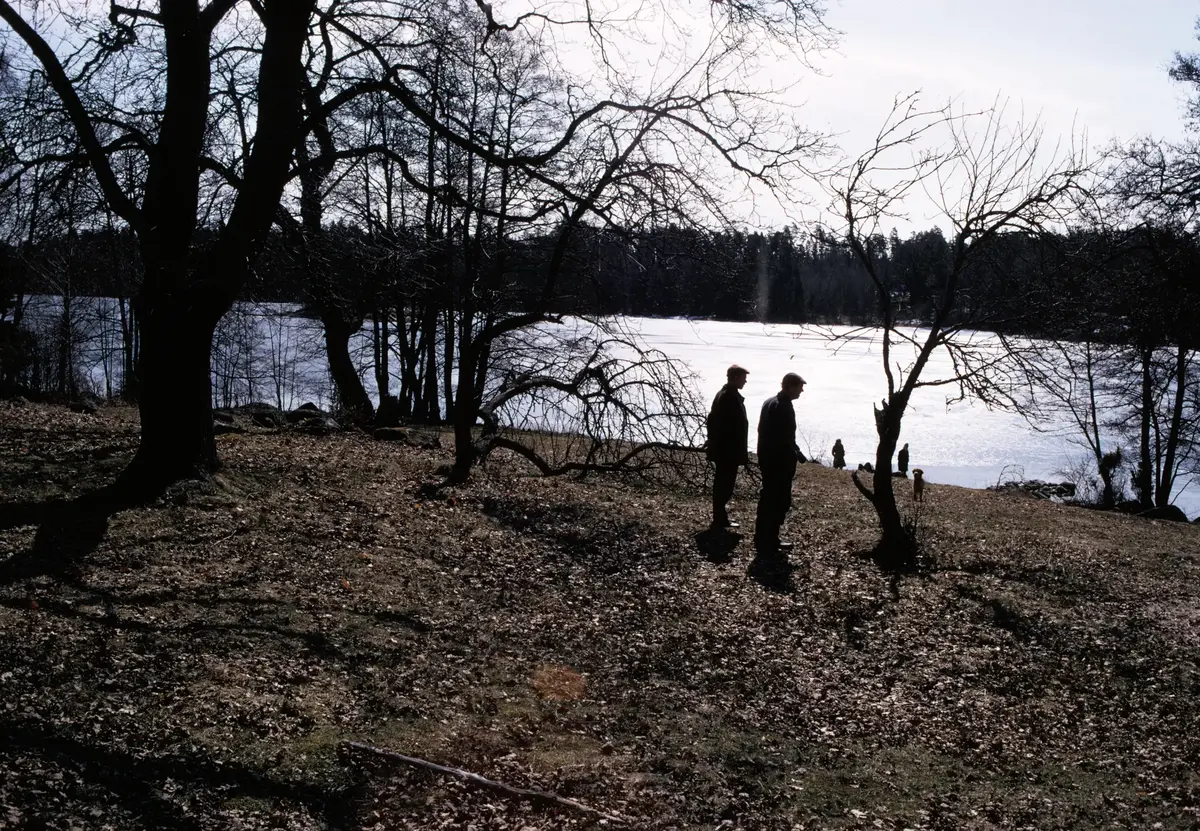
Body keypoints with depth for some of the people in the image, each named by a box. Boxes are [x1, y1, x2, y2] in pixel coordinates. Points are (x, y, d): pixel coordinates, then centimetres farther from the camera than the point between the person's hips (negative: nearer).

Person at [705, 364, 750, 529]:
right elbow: (738, 427, -21)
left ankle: (720, 517, 23)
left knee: (721, 483, 15)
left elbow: (712, 420, 18)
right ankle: (720, 519, 1)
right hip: (729, 450, -10)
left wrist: (713, 443, 22)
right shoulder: (733, 397, -19)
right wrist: (742, 453, -18)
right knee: (726, 484, -4)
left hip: (720, 448, 10)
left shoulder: (721, 395, 12)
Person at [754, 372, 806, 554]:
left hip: (767, 459, 10)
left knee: (768, 499, 16)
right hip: (779, 462, -10)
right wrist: (796, 454, -7)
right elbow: (786, 438, -22)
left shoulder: (769, 402, 12)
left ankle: (764, 540, 24)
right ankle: (768, 543, 1)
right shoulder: (785, 406, -18)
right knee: (779, 502, -2)